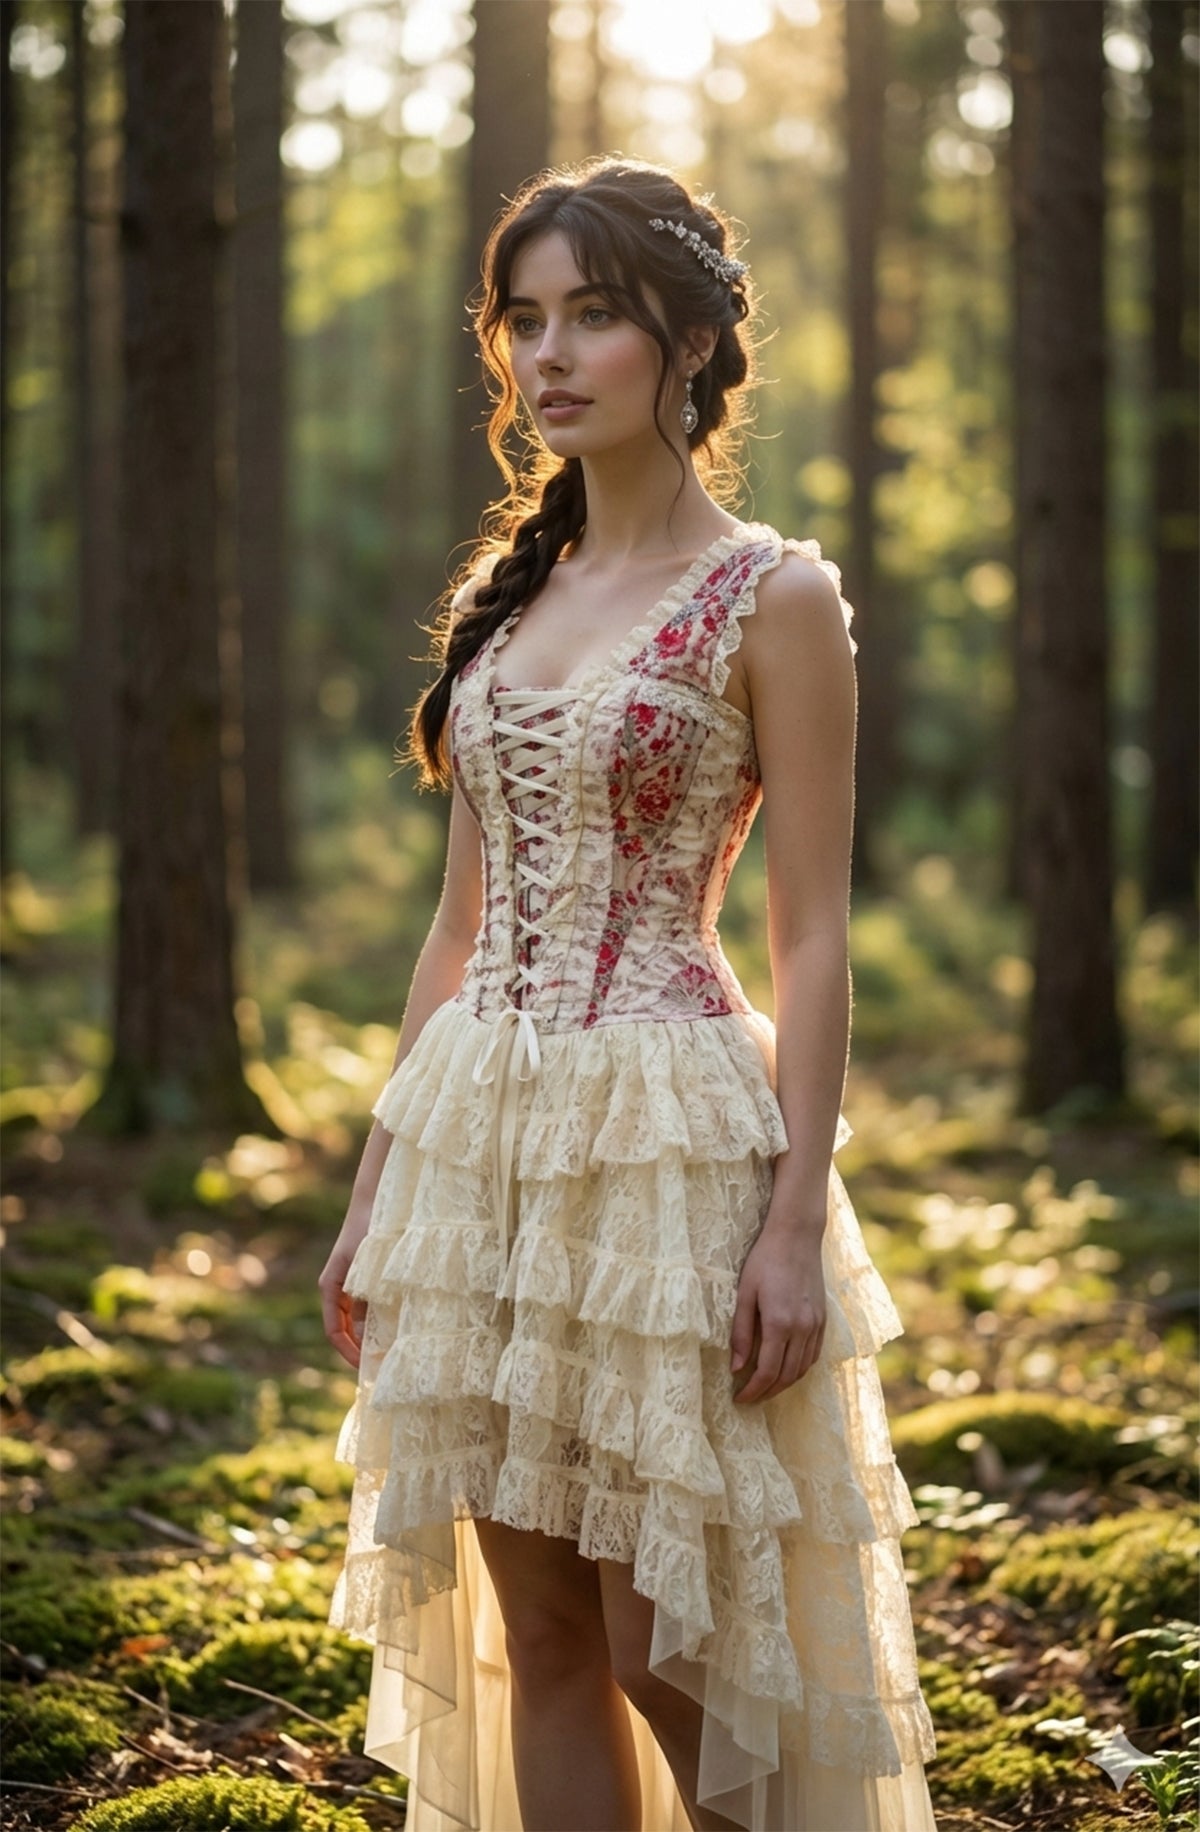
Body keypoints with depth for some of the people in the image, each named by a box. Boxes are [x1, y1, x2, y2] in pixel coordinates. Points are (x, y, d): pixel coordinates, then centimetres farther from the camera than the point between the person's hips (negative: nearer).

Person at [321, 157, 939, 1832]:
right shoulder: (508, 595, 12)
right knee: (536, 1633, 10)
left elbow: (812, 937, -8)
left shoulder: (772, 597, -5)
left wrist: (799, 1217, -15)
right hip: (482, 1130, 6)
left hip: (670, 1136, -6)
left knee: (671, 1652, -2)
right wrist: (378, 1185, 13)